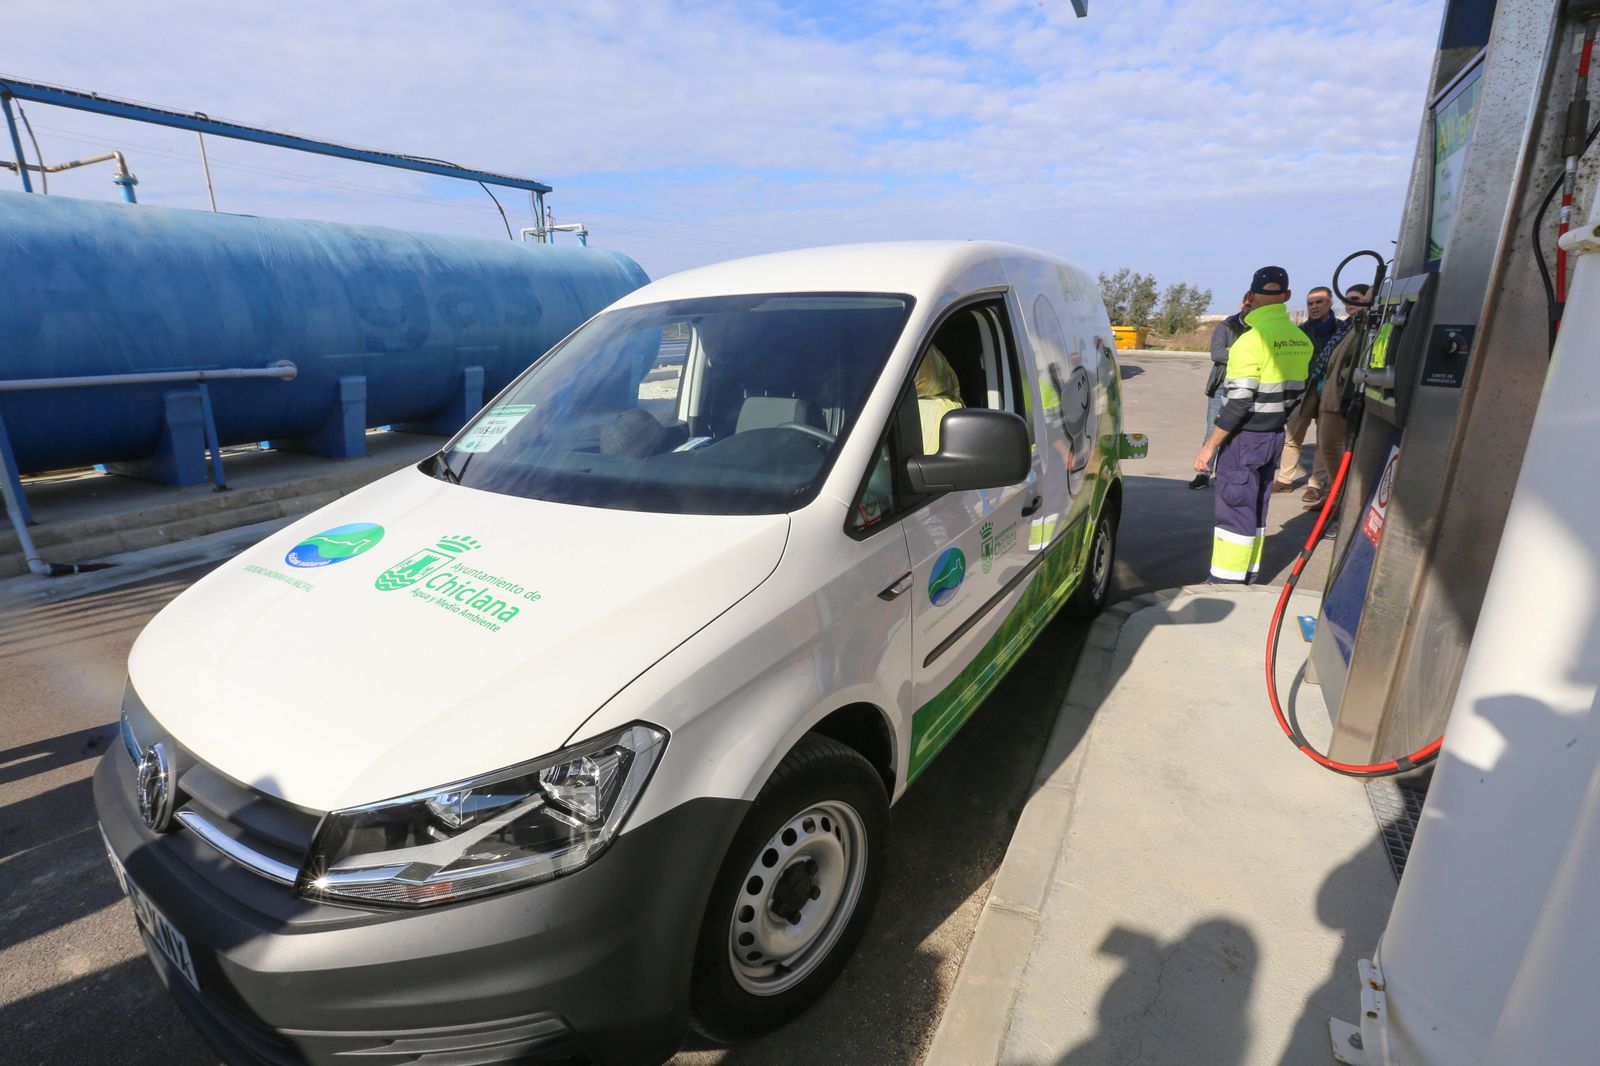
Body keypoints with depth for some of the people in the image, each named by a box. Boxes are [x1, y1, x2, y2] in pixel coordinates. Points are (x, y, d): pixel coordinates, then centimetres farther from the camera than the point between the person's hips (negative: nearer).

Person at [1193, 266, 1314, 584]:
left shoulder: (1252, 339, -17)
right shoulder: (1301, 339, 8)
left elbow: (1239, 401, -21)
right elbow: (1296, 391, 12)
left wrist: (1210, 445, -17)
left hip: (1244, 437, -8)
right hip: (1275, 435, 8)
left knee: (1233, 510, -2)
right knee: (1255, 508, 16)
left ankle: (1226, 582, 2)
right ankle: (1248, 578, 24)